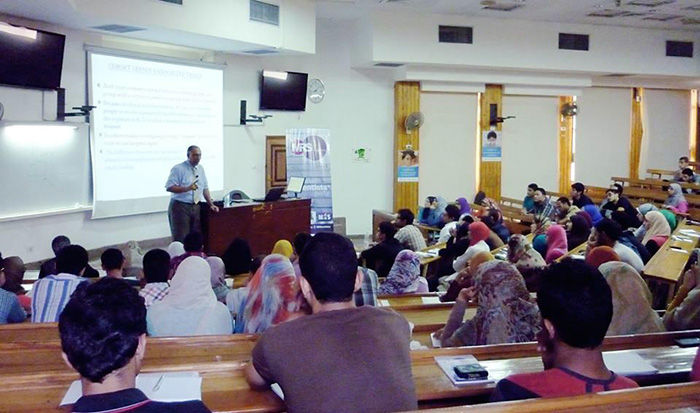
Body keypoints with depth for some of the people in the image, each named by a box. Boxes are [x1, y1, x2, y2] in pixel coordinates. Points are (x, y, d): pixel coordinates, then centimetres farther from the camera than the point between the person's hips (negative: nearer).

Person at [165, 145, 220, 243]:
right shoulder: (178, 169, -9)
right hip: (180, 207, -6)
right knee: (181, 238, -7)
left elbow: (205, 188, 16)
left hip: (195, 207, 6)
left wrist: (211, 204, 8)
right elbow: (169, 187, -16)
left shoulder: (200, 169, 12)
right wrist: (187, 188, -27)